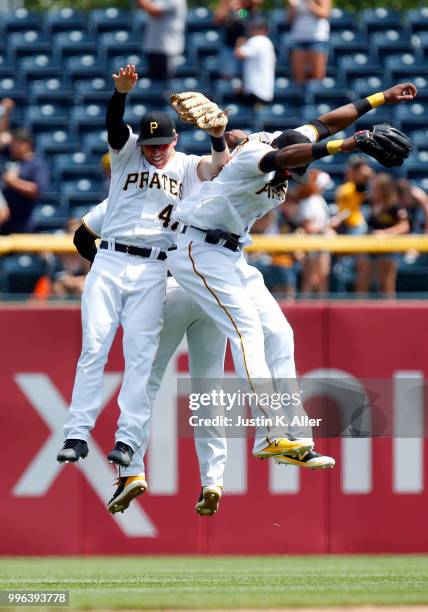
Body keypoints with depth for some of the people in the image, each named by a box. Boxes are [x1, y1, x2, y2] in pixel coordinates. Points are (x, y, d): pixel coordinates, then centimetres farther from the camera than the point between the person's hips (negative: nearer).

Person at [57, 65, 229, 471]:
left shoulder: (186, 167, 6)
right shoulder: (127, 152, 7)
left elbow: (219, 167, -13)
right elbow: (114, 125, -12)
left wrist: (216, 135, -33)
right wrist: (121, 91, -32)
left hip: (152, 270, -1)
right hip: (109, 261, 1)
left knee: (140, 354, -6)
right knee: (93, 348, -3)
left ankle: (128, 438, -7)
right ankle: (77, 434, -2)